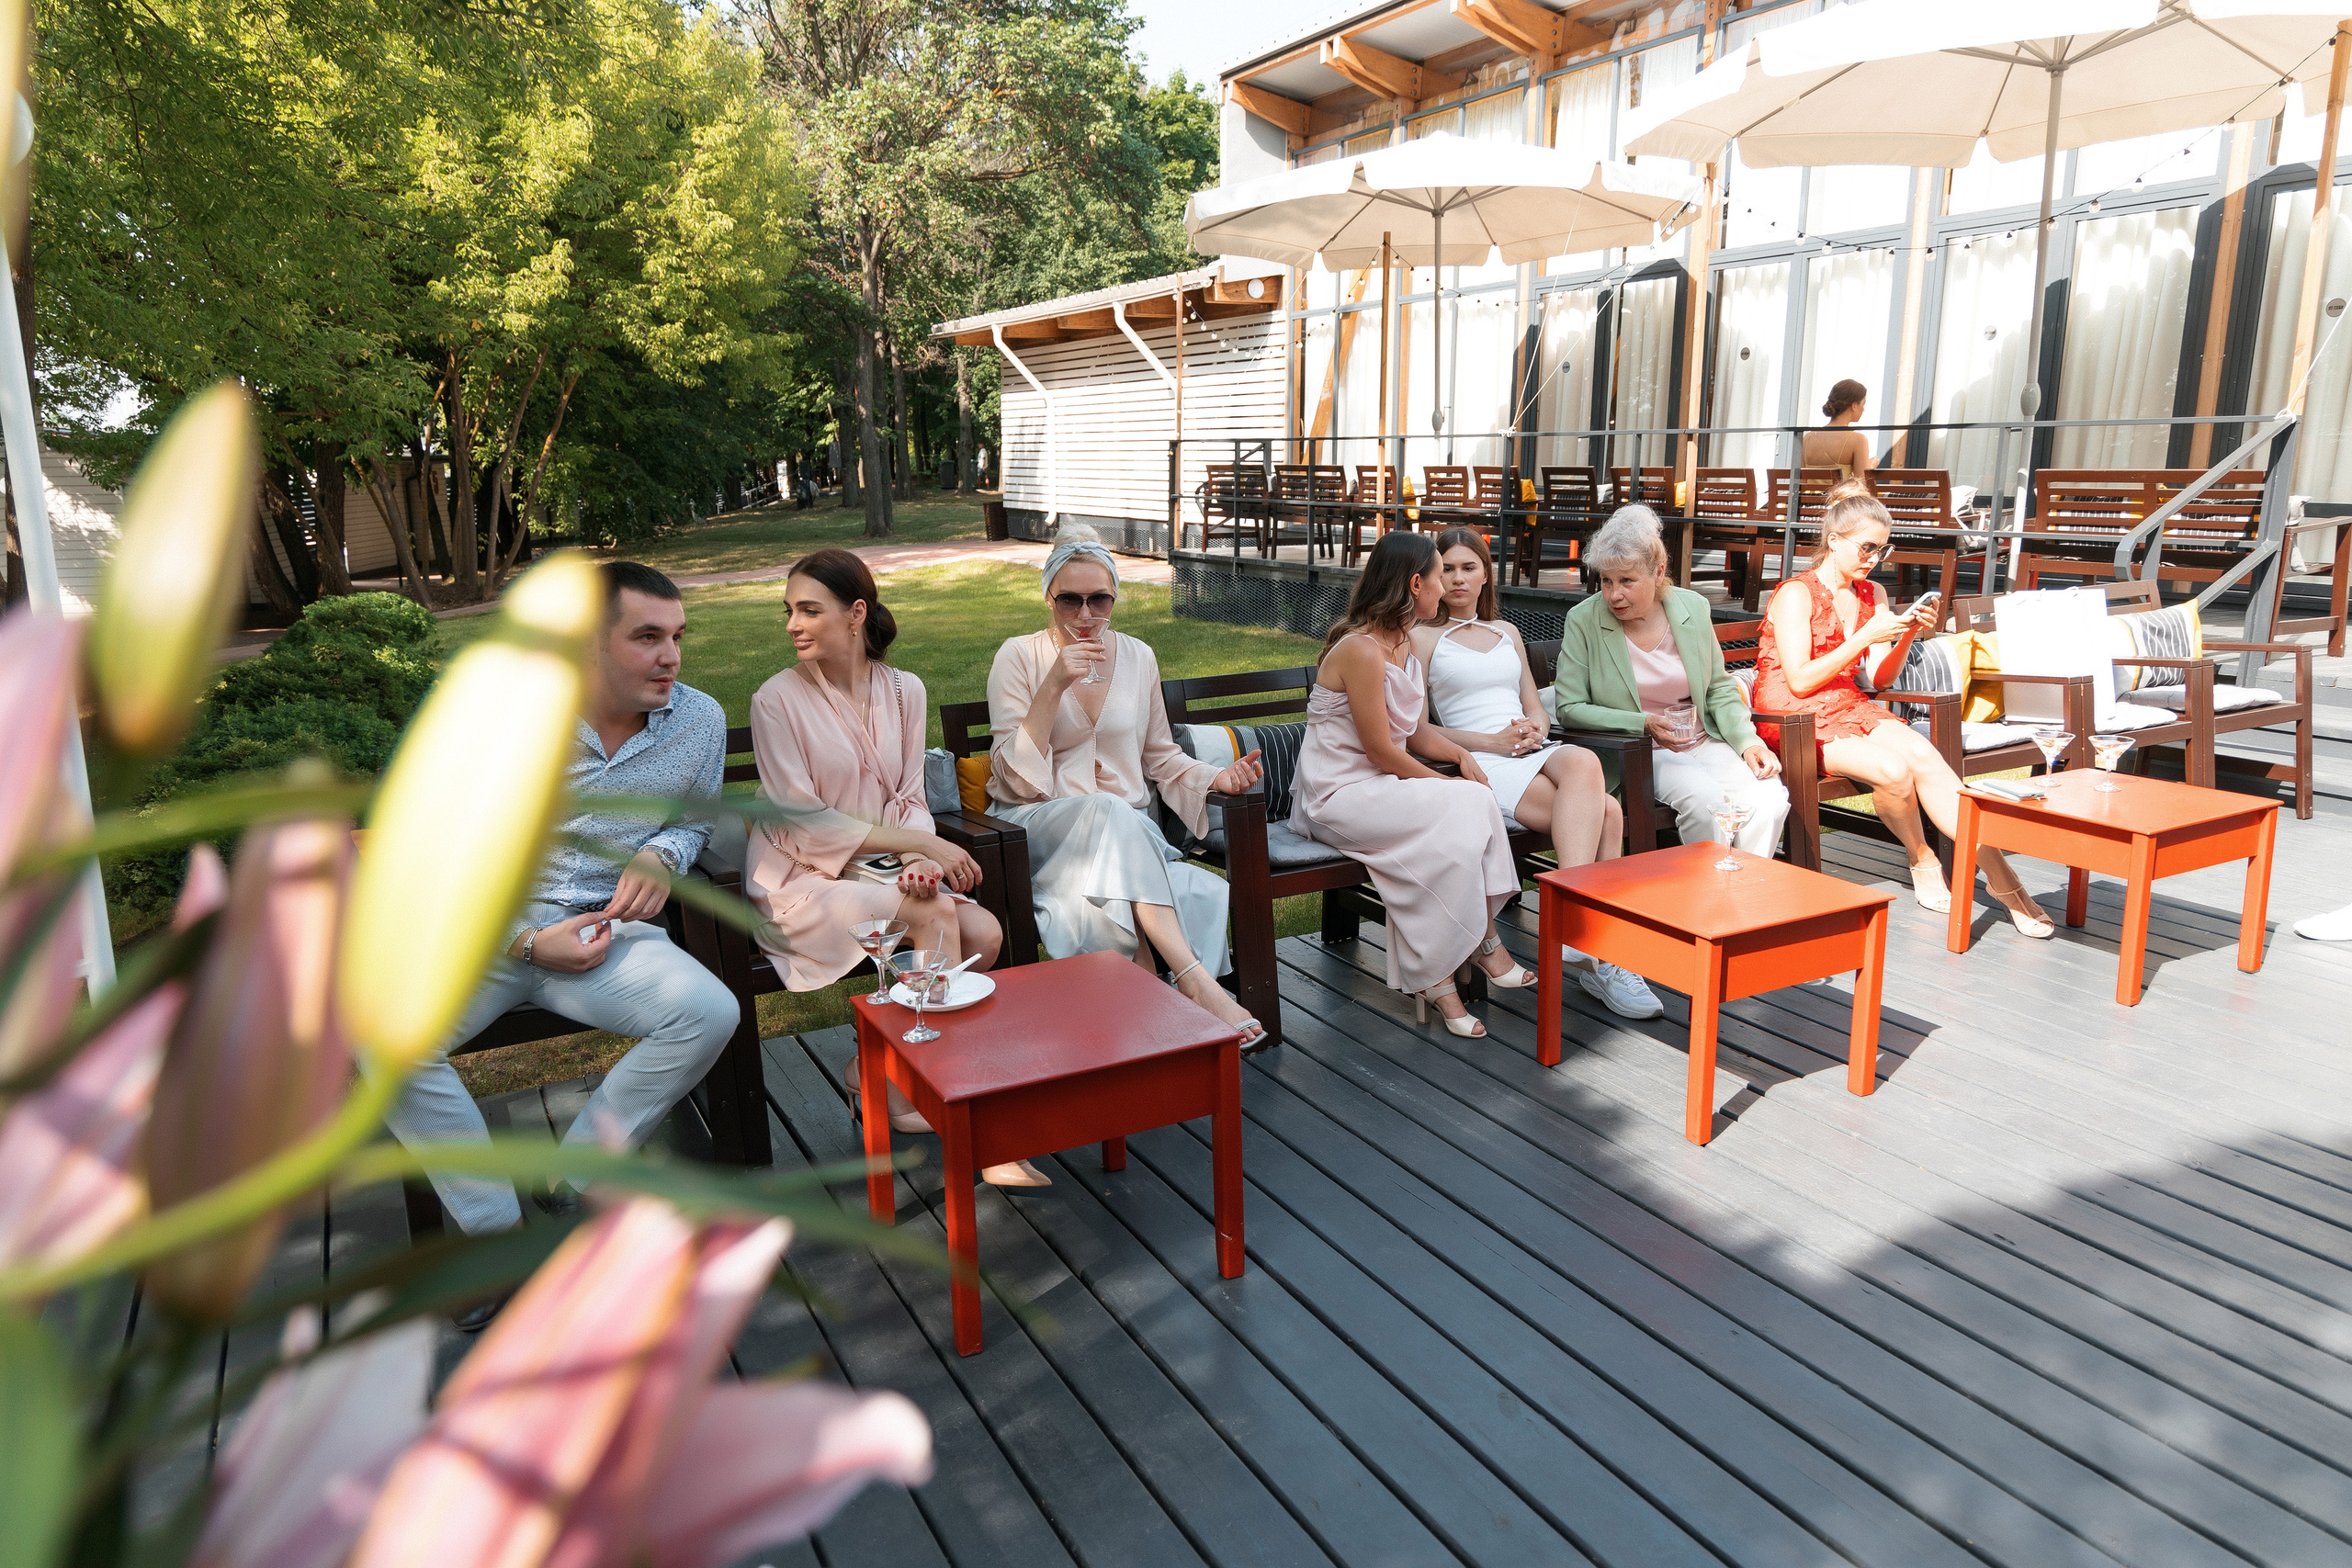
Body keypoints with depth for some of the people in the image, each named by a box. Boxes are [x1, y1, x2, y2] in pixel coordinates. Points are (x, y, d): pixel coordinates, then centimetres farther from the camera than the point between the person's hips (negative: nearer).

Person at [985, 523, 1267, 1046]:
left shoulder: (1138, 656, 10)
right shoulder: (1019, 658, -1)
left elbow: (1159, 756, 21)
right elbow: (1015, 778, -10)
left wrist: (1216, 778, 2)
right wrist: (1053, 686, -19)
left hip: (1127, 833, 3)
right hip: (1040, 826, -3)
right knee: (1109, 812, -38)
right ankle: (1195, 979, -42)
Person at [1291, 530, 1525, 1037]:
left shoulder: (1406, 643, 13)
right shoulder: (1362, 650, -18)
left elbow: (1418, 732, 15)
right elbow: (1381, 752, -18)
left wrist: (1461, 754, -4)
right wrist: (1447, 784, -9)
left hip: (1380, 786, 9)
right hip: (1339, 794, -9)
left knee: (1476, 802, -16)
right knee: (1464, 807, -25)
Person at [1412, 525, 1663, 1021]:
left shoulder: (1507, 632, 27)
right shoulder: (1423, 638, 10)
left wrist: (1535, 730, -2)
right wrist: (1492, 741, -11)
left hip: (1535, 756, 5)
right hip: (1479, 763, -4)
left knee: (1581, 762, -35)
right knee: (1605, 813, -30)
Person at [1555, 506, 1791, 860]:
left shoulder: (1692, 608, 4)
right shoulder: (1583, 621, -6)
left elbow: (1719, 689, 13)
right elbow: (1569, 709, -8)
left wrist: (1748, 741, -3)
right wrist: (1644, 724, -19)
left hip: (1703, 744, 4)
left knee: (1769, 797, -22)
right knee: (1704, 795, -31)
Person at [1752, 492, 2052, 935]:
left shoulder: (1871, 595, 13)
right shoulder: (1796, 594, -8)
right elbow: (1800, 681, -17)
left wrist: (1908, 634, -6)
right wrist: (1866, 636, -19)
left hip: (1850, 708, 6)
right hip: (1793, 720, -6)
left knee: (1924, 756, -24)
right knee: (1893, 769, -30)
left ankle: (1998, 872, -26)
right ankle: (1923, 862, -4)